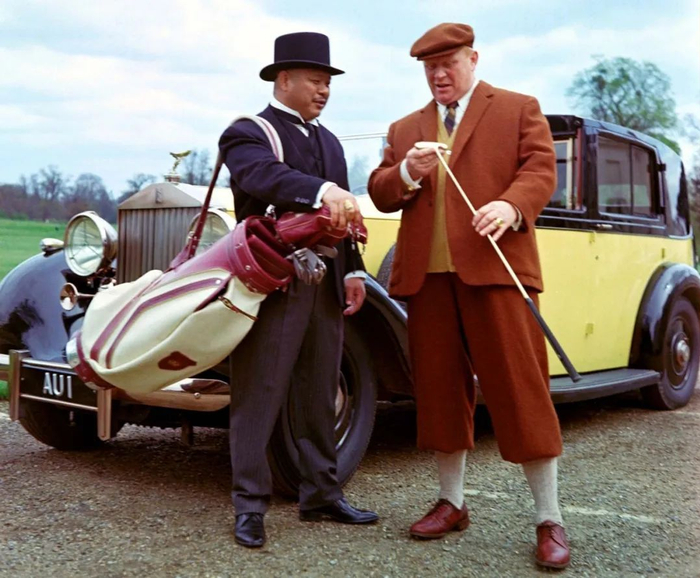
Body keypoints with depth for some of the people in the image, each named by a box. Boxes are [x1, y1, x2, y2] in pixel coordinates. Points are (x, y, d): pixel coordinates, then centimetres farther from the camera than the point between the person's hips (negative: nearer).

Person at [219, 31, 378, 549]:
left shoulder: (329, 141, 19)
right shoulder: (247, 134, -3)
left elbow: (343, 213, 18)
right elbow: (265, 176, -26)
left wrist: (353, 271, 7)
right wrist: (323, 189, -42)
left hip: (325, 287, 7)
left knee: (320, 396, 13)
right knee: (259, 396, -3)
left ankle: (321, 495, 23)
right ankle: (250, 506, 6)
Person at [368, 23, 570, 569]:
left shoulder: (519, 109, 10)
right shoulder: (405, 129, 21)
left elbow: (540, 170, -2)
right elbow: (380, 194, 13)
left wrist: (512, 204, -22)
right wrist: (407, 173, -8)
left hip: (495, 267, -4)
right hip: (425, 274, 4)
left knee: (519, 388, -4)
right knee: (439, 390, 9)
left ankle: (550, 519, 4)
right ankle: (452, 502, 23)